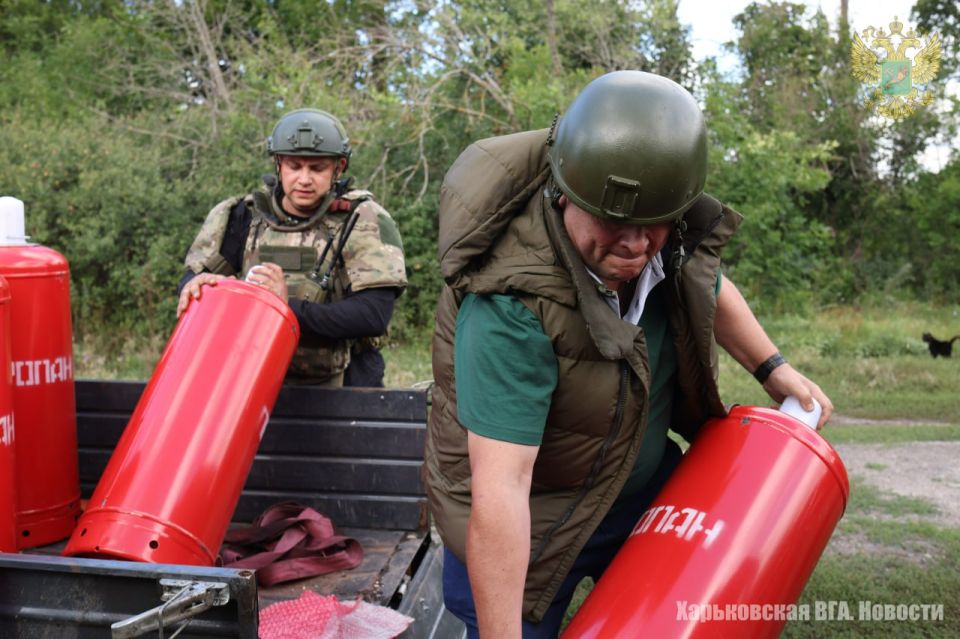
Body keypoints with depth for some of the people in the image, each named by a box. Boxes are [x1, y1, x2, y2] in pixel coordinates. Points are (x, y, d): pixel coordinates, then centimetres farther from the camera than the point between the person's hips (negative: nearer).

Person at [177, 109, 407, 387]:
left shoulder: (364, 222, -9)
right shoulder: (246, 216, 3)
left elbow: (374, 314, -19)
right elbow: (194, 274, 6)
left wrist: (290, 306, -26)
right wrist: (194, 284, -20)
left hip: (339, 386, -3)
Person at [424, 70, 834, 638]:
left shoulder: (671, 235, -16)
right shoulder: (509, 306, -37)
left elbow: (710, 288, 11)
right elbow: (500, 489, -39)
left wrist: (773, 368, 7)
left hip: (644, 486, 7)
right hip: (530, 521, -6)